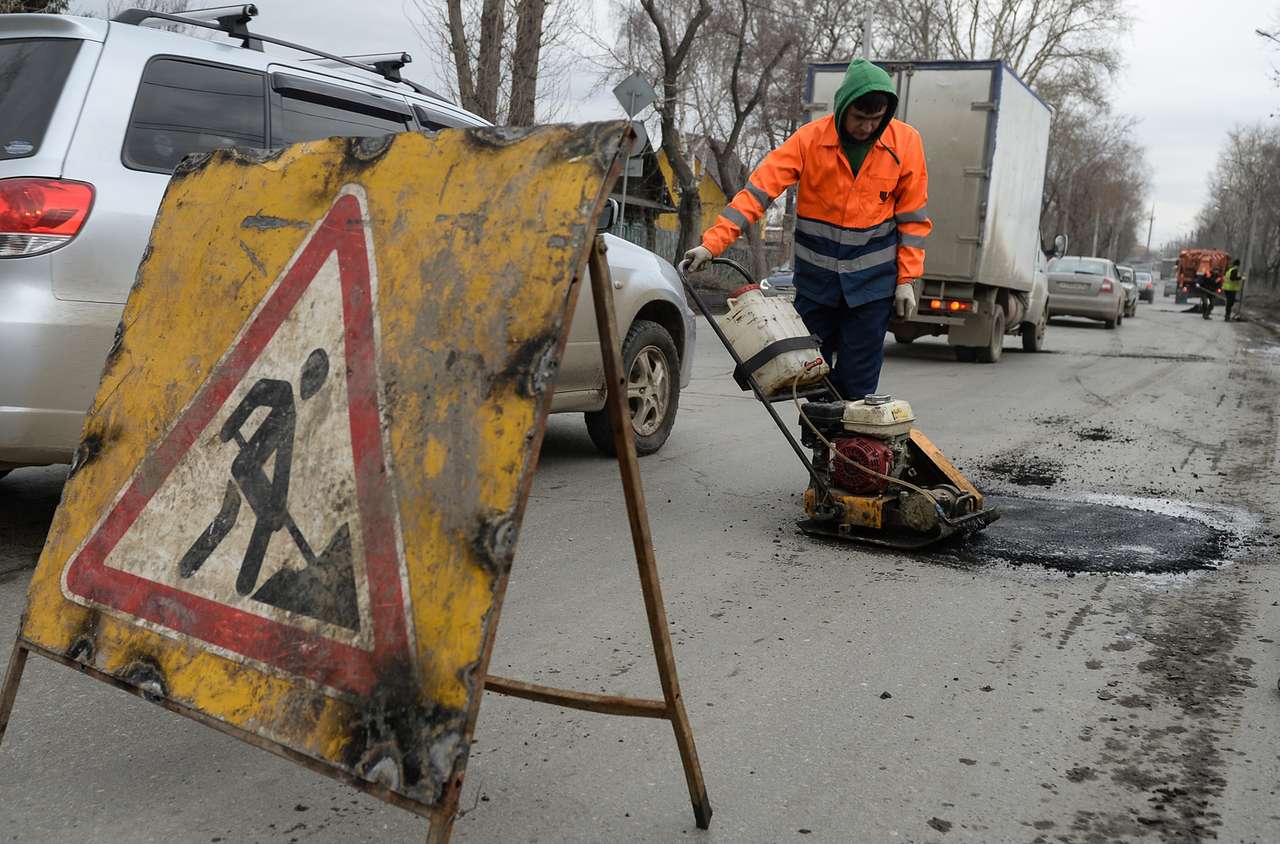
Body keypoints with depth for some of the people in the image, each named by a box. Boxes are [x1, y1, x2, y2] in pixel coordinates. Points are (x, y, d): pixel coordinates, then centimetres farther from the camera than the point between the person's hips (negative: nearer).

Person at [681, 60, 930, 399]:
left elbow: (912, 216, 1)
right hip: (815, 277, 1)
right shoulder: (810, 139, -9)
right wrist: (712, 243, -22)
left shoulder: (906, 142, -6)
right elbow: (759, 190, -14)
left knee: (858, 381, 1)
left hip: (872, 279, 0)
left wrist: (906, 279, -2)